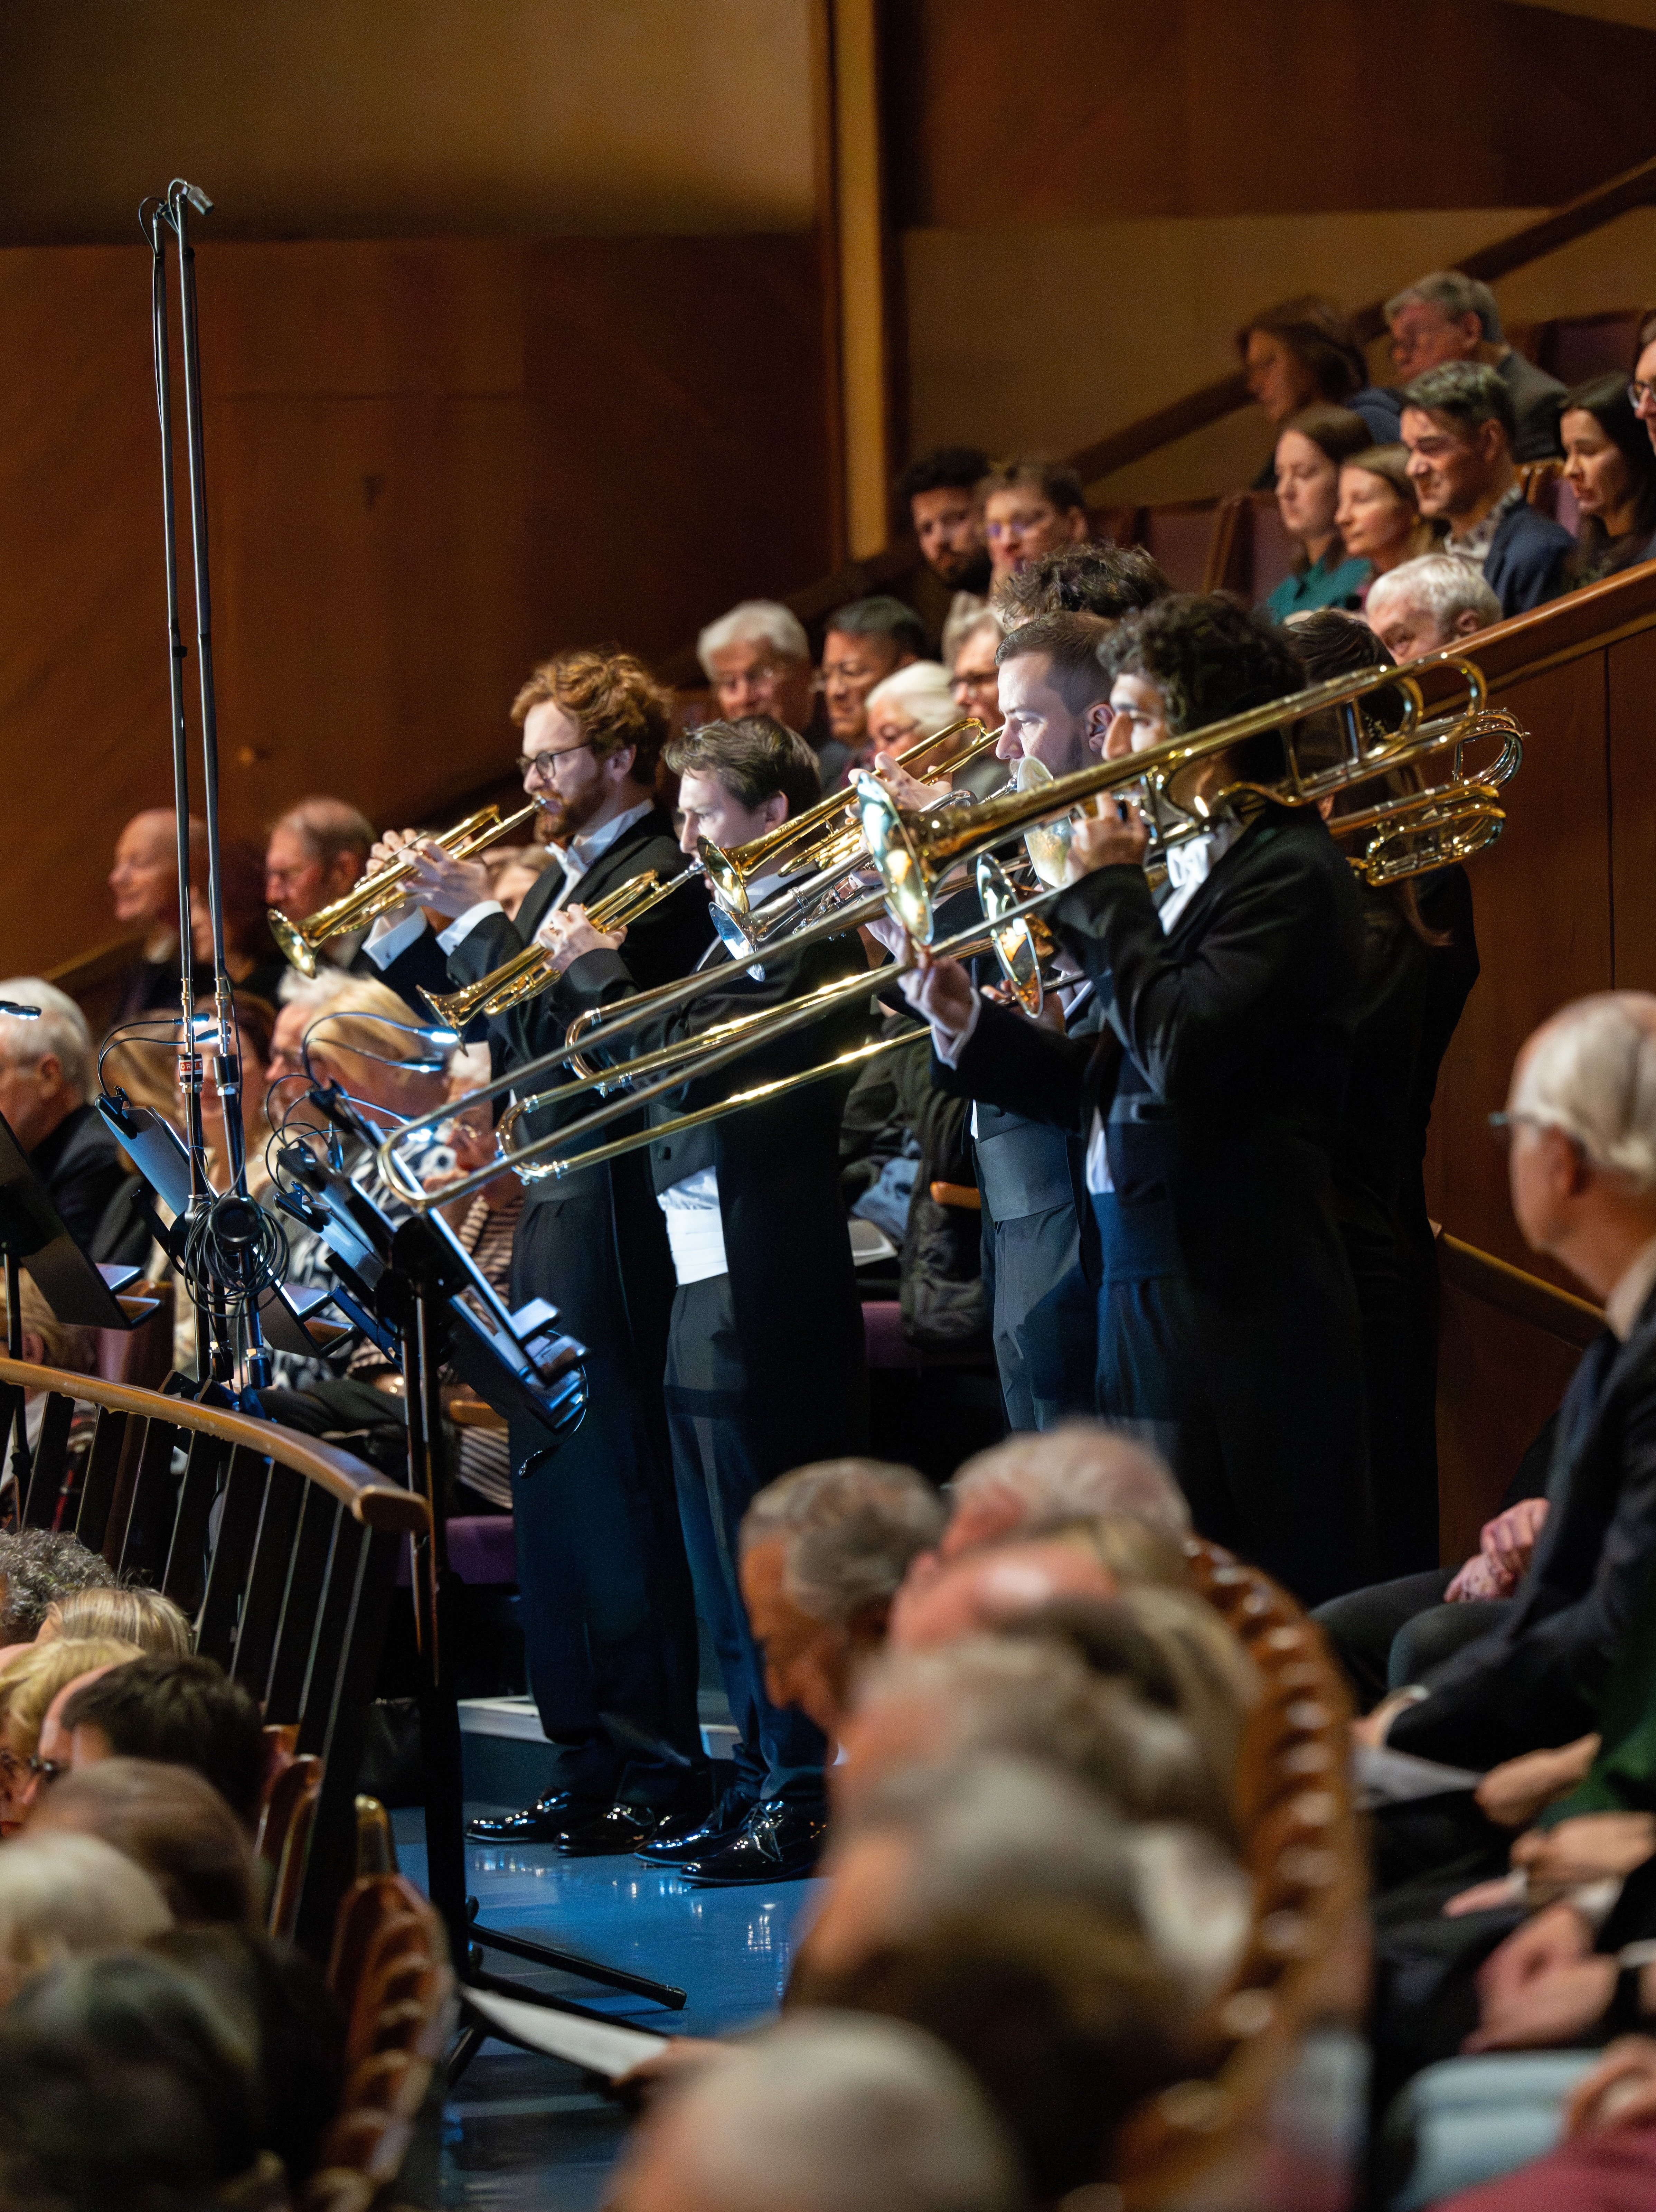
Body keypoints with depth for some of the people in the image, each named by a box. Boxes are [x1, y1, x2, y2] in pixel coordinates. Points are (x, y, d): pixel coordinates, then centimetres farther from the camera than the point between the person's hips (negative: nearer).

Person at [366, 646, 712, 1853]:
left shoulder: (658, 879, -11)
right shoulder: (567, 878, 17)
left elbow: (558, 1030, -21)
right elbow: (487, 1026, 18)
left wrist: (478, 916, -17)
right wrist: (404, 933, 7)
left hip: (611, 1220, -10)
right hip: (547, 1214, 10)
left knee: (618, 1493, -7)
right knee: (555, 1493, 10)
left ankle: (666, 1765, -2)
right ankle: (586, 1767, 16)